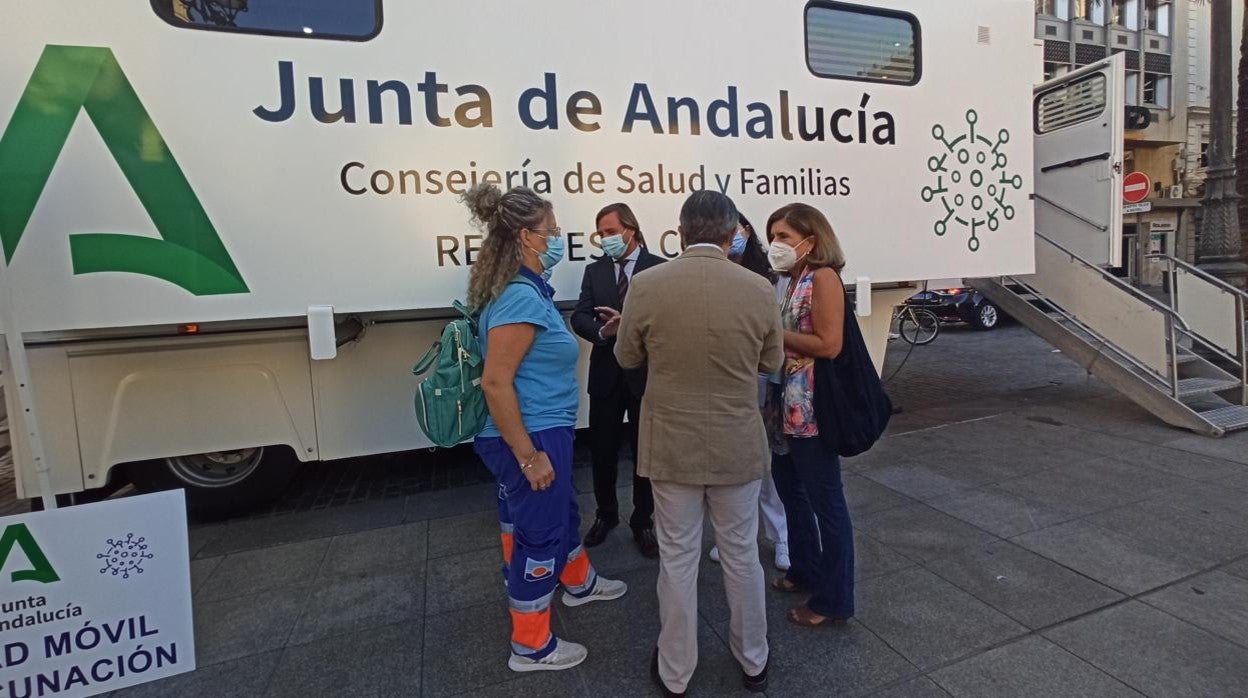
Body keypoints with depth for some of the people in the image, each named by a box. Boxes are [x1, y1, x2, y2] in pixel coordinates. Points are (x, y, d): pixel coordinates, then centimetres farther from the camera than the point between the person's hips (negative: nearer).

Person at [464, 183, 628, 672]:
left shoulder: (525, 289, 9)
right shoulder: (520, 297, -23)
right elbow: (495, 382, -27)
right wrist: (528, 456, -24)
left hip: (543, 431, 10)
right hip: (532, 436, -10)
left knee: (561, 511, 27)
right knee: (537, 531, 6)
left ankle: (579, 583, 52)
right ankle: (530, 646, 26)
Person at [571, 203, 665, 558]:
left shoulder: (659, 267, -4)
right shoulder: (594, 271, 7)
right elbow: (580, 317, -4)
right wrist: (603, 332, -24)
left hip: (645, 374, -3)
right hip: (606, 374, 3)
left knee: (646, 452, 11)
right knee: (602, 451, 12)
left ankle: (643, 521, 29)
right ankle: (606, 514, 35)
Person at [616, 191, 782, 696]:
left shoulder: (647, 285, -13)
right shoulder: (758, 289, -9)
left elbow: (627, 358, 1)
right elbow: (772, 362, 5)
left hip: (672, 445, -1)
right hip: (738, 446, 2)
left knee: (677, 558, 13)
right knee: (742, 554, 19)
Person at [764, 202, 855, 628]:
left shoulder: (823, 276, -12)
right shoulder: (794, 280, 12)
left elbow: (829, 344, -21)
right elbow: (793, 338, 11)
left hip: (814, 409, -9)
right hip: (790, 405, 10)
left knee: (825, 500, 3)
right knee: (789, 487, 20)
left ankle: (835, 600, 19)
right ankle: (805, 570, 40)